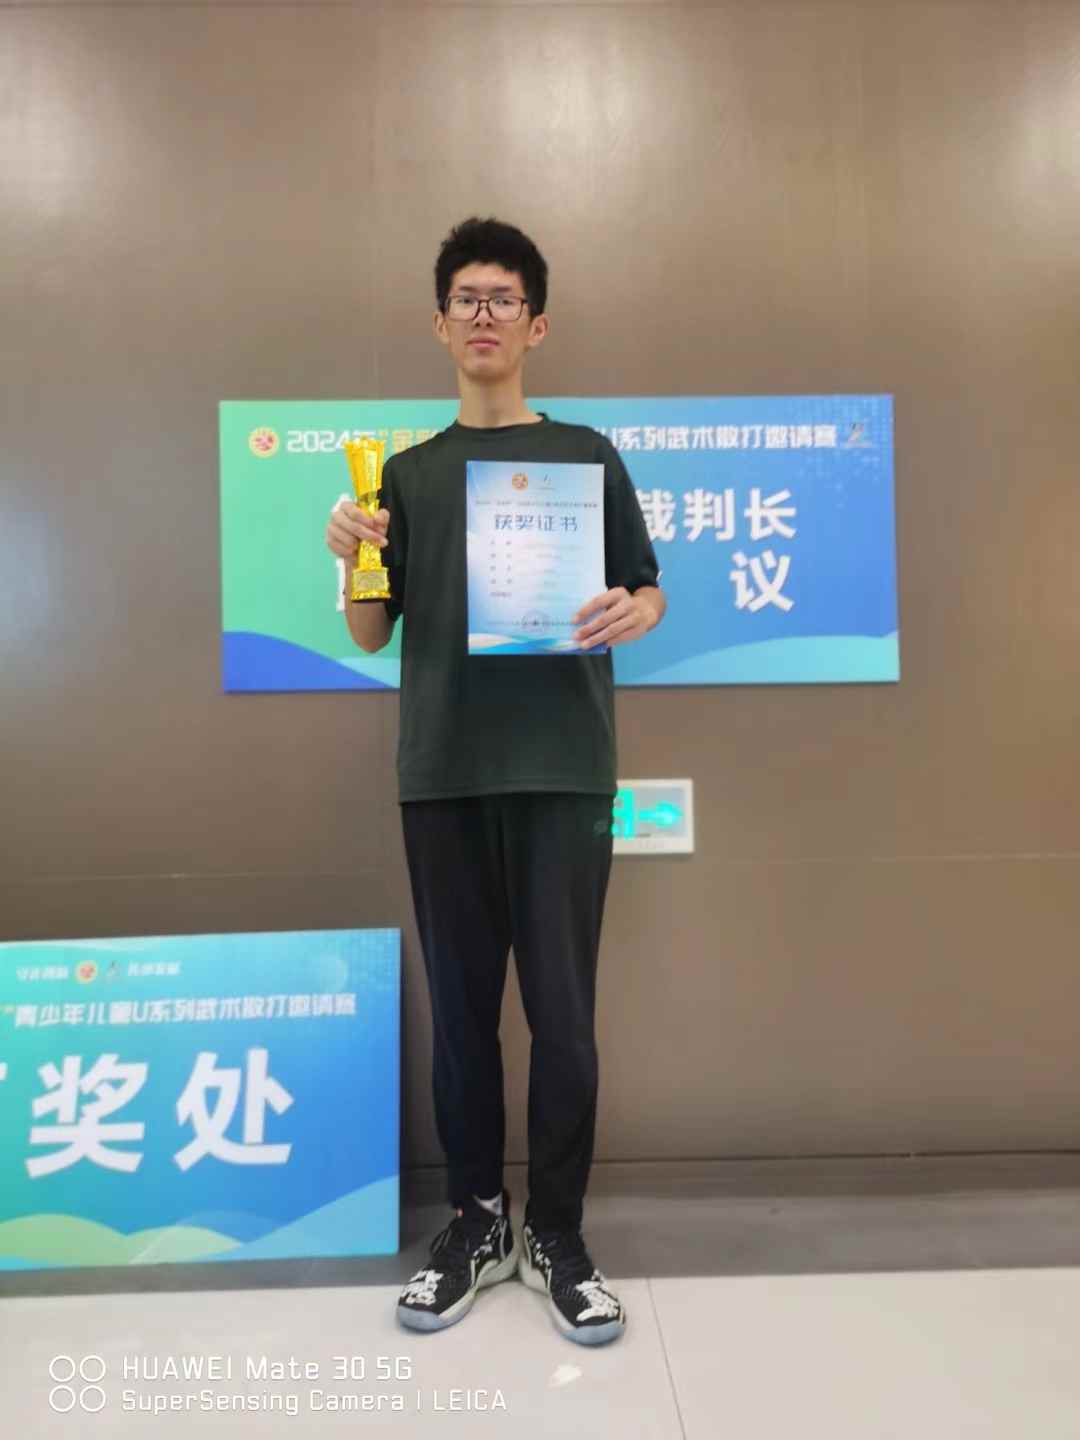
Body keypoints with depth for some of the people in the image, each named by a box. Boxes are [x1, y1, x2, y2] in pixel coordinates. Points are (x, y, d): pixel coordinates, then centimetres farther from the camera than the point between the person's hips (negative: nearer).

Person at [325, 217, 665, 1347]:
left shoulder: (587, 456, 8)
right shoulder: (407, 472, 13)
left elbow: (648, 591, 9)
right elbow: (371, 634, 11)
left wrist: (633, 612, -14)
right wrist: (350, 558, -9)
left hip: (564, 769, -2)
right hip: (442, 773, 2)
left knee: (562, 1009, 2)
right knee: (461, 1006, 9)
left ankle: (557, 1233, 21)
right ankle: (476, 1218, 27)